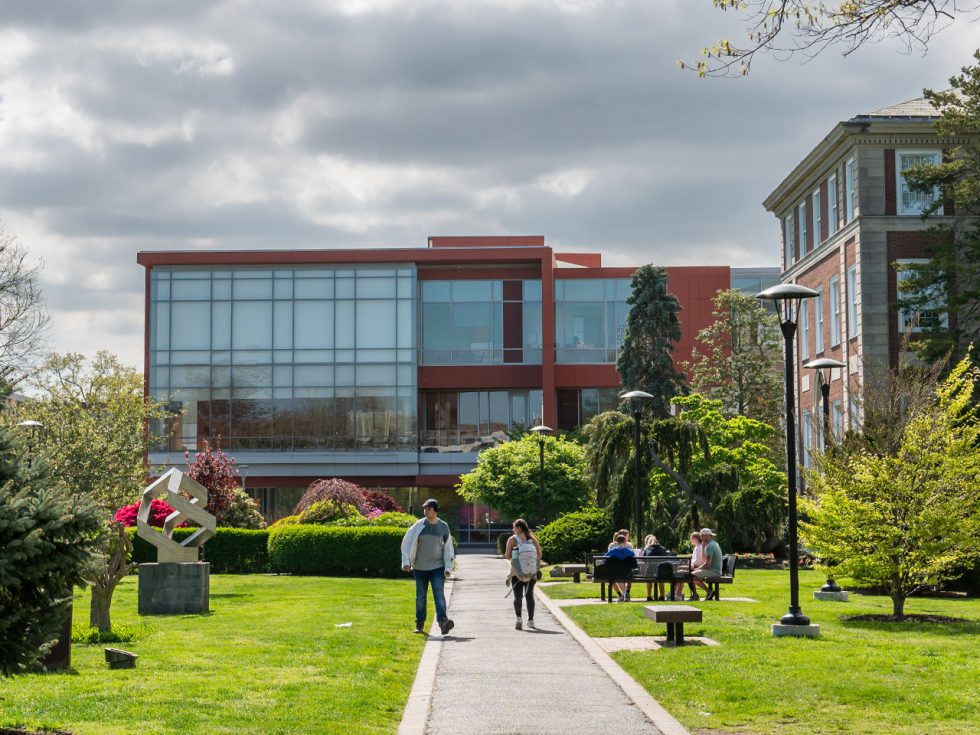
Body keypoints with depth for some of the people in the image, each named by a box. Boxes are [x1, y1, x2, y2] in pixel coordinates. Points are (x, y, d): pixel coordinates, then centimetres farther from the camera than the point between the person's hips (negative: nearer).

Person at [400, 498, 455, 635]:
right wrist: (406, 562, -9)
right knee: (420, 596, 9)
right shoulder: (419, 526, -1)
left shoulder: (443, 527, 1)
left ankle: (442, 621, -27)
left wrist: (448, 567, -1)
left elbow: (448, 548, 5)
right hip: (420, 567, 1)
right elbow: (407, 543, 0)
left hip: (437, 567, -1)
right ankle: (419, 624, 19)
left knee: (439, 593, -15)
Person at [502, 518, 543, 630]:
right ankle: (531, 620, 16)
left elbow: (507, 556, -10)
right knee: (529, 595, 14)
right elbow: (539, 555, 1)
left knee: (517, 596, -2)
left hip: (517, 572, -3)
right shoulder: (533, 539, 3)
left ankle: (518, 617, -22)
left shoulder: (512, 539, -5)